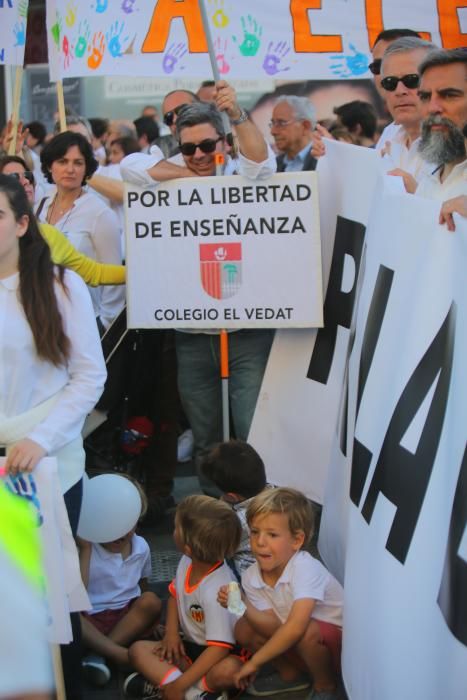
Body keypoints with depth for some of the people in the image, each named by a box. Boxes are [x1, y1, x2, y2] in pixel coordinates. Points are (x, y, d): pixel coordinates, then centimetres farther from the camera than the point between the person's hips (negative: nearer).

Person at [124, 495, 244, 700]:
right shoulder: (187, 562, -8)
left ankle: (161, 680, -23)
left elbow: (219, 648, -32)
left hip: (221, 652, -8)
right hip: (191, 647, 9)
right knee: (138, 649, -7)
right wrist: (171, 633, 1)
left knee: (229, 670, -39)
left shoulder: (216, 591, -31)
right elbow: (175, 594, 15)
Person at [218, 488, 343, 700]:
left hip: (336, 638, -6)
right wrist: (243, 607, -32)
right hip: (292, 641, 6)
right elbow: (274, 627, -14)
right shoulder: (251, 577, -10)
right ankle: (289, 673, 13)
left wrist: (254, 662, -29)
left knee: (307, 632, -36)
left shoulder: (305, 568, -30)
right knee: (243, 629, -11)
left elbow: (296, 626, -38)